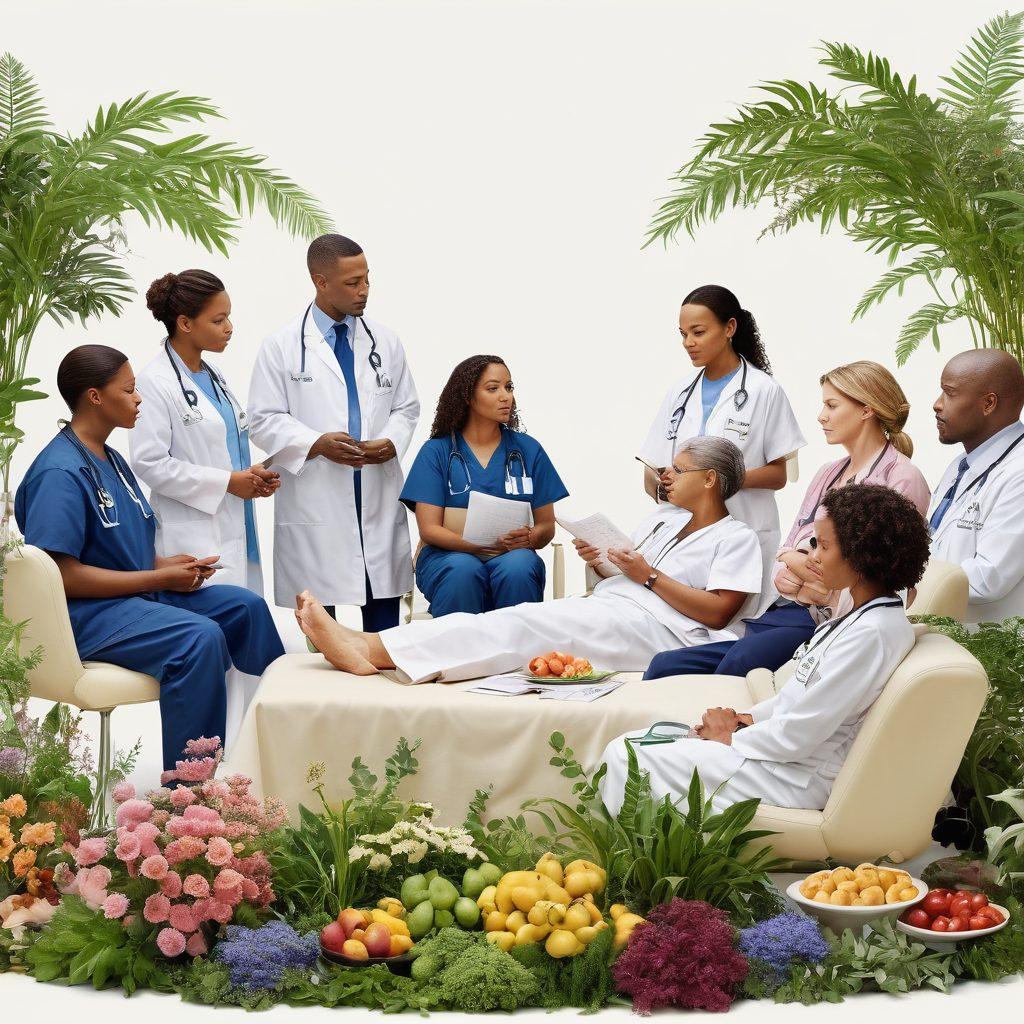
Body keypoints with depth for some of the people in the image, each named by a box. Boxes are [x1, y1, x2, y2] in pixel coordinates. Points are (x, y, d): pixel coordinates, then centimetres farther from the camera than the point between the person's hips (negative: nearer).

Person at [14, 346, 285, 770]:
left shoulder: (111, 460, 13)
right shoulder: (60, 473, -18)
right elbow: (63, 574, -23)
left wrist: (165, 564, 1)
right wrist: (159, 578, -18)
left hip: (137, 591, 10)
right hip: (84, 613, -10)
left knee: (245, 605, 1)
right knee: (200, 637, -30)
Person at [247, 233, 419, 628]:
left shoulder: (385, 341, 11)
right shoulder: (281, 347, 0)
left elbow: (406, 408, 16)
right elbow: (264, 420, -1)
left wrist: (391, 442, -6)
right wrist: (317, 444, -17)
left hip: (379, 499, 3)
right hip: (316, 503, -3)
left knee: (385, 619, 5)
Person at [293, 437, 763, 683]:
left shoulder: (737, 539, 4)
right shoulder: (663, 517, 27)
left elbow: (719, 613, -10)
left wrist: (650, 576, -11)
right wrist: (600, 561, 4)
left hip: (655, 627, -8)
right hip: (608, 607, 8)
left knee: (525, 623, -28)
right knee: (510, 619, -18)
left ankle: (374, 649, -40)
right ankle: (367, 648, -35)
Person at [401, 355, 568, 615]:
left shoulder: (528, 450, 13)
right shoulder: (436, 451, 7)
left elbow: (546, 526, 11)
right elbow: (429, 529, -1)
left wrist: (528, 538, -13)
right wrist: (475, 545, -19)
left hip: (513, 557, 1)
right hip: (447, 556, -1)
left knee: (517, 568, -33)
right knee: (462, 570, -35)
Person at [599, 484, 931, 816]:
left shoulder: (872, 633, -24)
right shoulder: (863, 614, 8)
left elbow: (797, 736, -23)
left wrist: (730, 738, -8)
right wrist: (746, 719, 3)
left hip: (796, 777, -10)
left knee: (625, 756, -8)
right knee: (629, 744, 8)